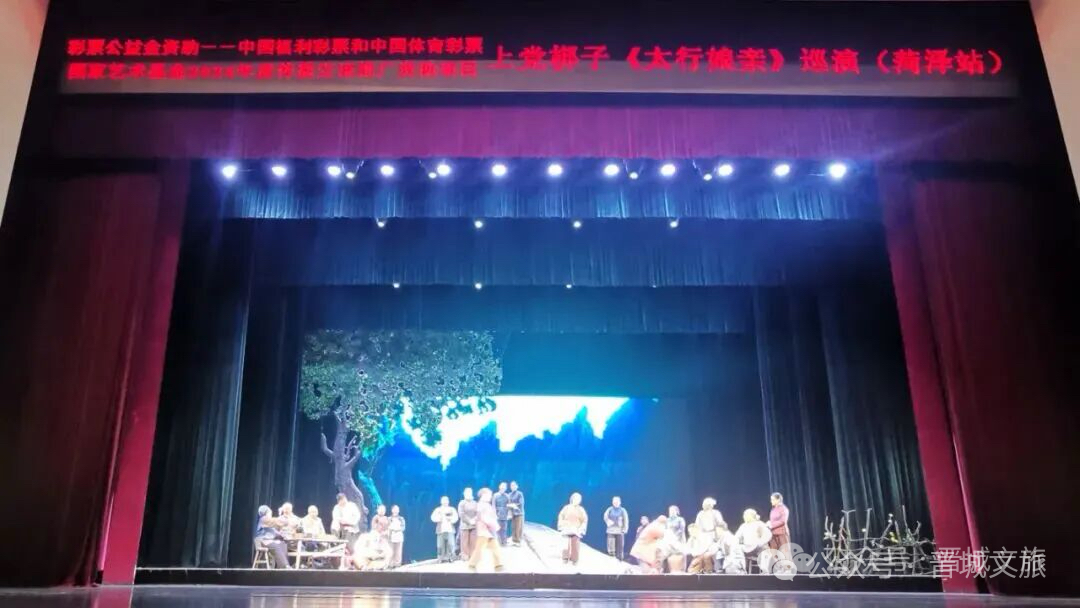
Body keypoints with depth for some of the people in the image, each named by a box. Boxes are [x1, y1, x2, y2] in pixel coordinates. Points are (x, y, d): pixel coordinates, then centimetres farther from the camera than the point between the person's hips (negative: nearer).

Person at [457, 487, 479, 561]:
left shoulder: (475, 503, 10)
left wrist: (474, 520, -13)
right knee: (465, 542, -3)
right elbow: (461, 515, -11)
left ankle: (473, 556, 11)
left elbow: (478, 513, 3)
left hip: (474, 525, 4)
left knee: (473, 541, 4)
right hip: (465, 525, -4)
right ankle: (465, 556, 3)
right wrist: (469, 521, -15)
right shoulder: (462, 503, -2)